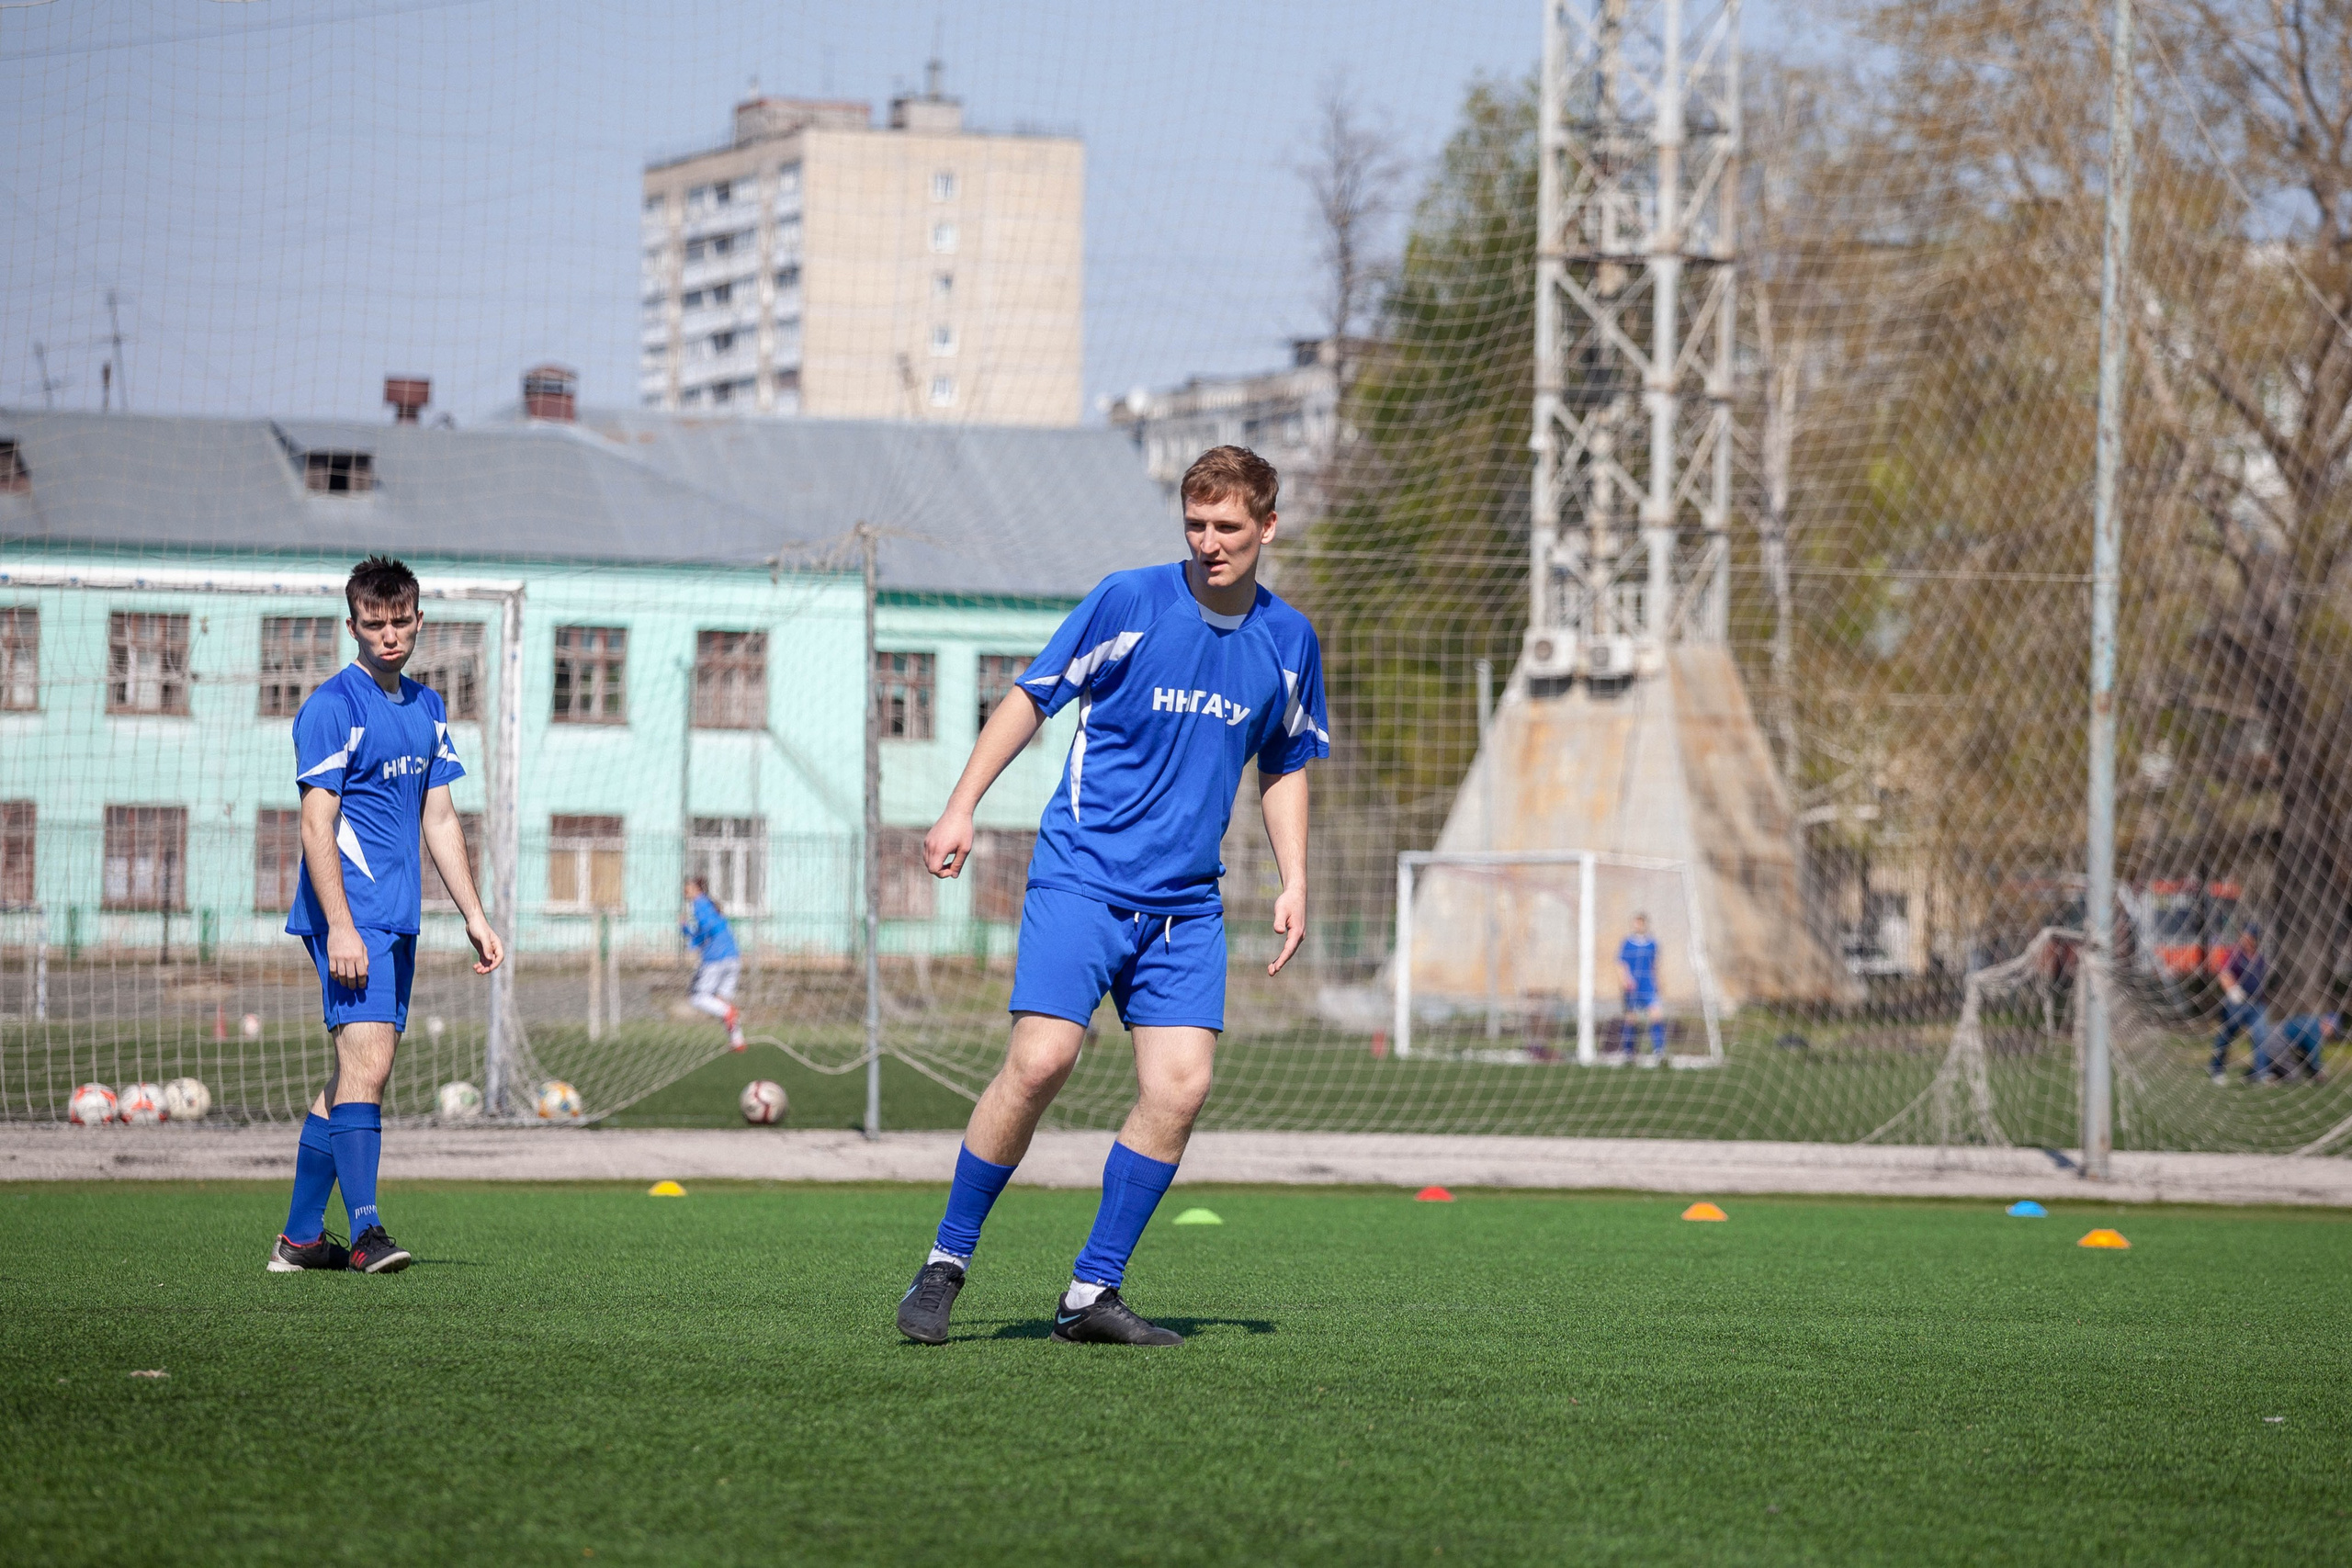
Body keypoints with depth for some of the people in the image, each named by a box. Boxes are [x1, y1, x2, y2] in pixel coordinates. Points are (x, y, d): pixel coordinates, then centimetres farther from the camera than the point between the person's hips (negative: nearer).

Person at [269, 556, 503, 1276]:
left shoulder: (427, 708, 16)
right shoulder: (332, 706, -8)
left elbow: (438, 819, 20)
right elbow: (317, 823, -13)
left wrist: (473, 915, 15)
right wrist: (339, 926, -20)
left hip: (397, 918, 8)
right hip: (351, 913, -8)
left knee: (354, 1074, 9)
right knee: (367, 1061, -18)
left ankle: (300, 1236, 15)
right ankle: (364, 1230, -21)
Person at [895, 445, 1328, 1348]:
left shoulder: (1289, 641, 7)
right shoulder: (1129, 602, -5)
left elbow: (1285, 767, 21)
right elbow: (1031, 698, 3)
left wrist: (1293, 883, 12)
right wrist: (962, 807, -3)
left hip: (1185, 902, 4)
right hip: (1081, 874, -4)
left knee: (1180, 1086, -9)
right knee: (1041, 1060, -19)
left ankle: (1092, 1295, 2)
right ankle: (946, 1261, -3)